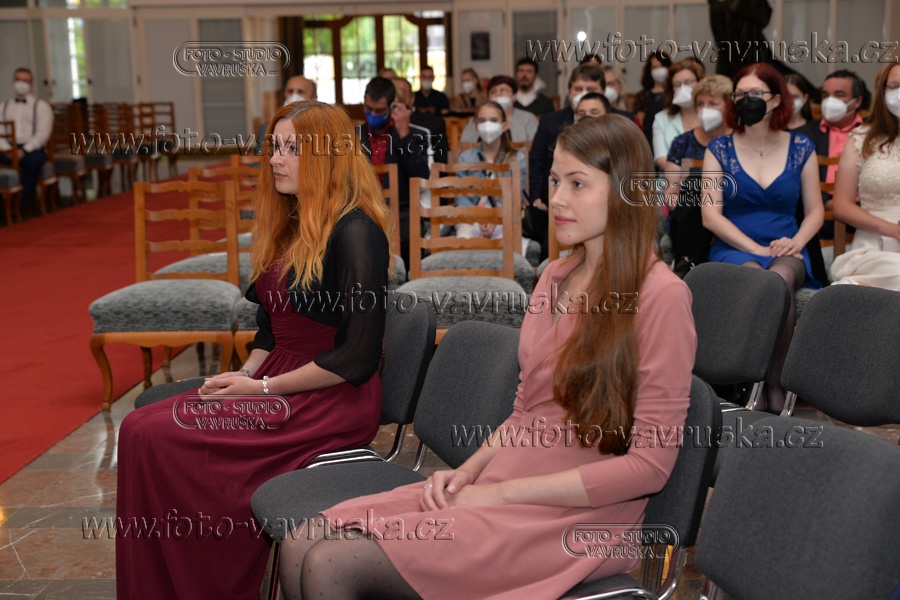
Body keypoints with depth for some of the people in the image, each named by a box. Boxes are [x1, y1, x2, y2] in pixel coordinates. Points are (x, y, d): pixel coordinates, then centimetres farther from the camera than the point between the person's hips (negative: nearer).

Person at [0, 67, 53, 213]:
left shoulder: (41, 106, 12)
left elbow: (43, 133, -1)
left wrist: (24, 150, -15)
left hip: (32, 149, -3)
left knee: (33, 159, -38)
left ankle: (21, 206, -33)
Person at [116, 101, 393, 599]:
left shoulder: (355, 232, -14)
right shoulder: (292, 225, 14)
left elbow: (355, 359, -17)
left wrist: (262, 387, -13)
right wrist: (243, 375, 1)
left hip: (334, 401, -8)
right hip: (280, 381, 8)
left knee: (157, 438, -20)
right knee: (141, 428, -10)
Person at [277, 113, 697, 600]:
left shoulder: (661, 296, -10)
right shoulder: (555, 278, 14)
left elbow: (649, 464, -14)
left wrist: (502, 492, -13)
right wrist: (468, 471, -1)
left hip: (577, 513, -7)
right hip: (501, 484, 7)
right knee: (302, 544, -11)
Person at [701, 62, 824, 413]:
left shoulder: (801, 149, 10)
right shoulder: (720, 149, 6)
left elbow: (815, 210, 11)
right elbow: (710, 215, -2)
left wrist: (797, 242, -10)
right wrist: (758, 249, -12)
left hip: (785, 253, 1)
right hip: (733, 250, -1)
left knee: (780, 277, -36)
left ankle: (776, 383, -25)